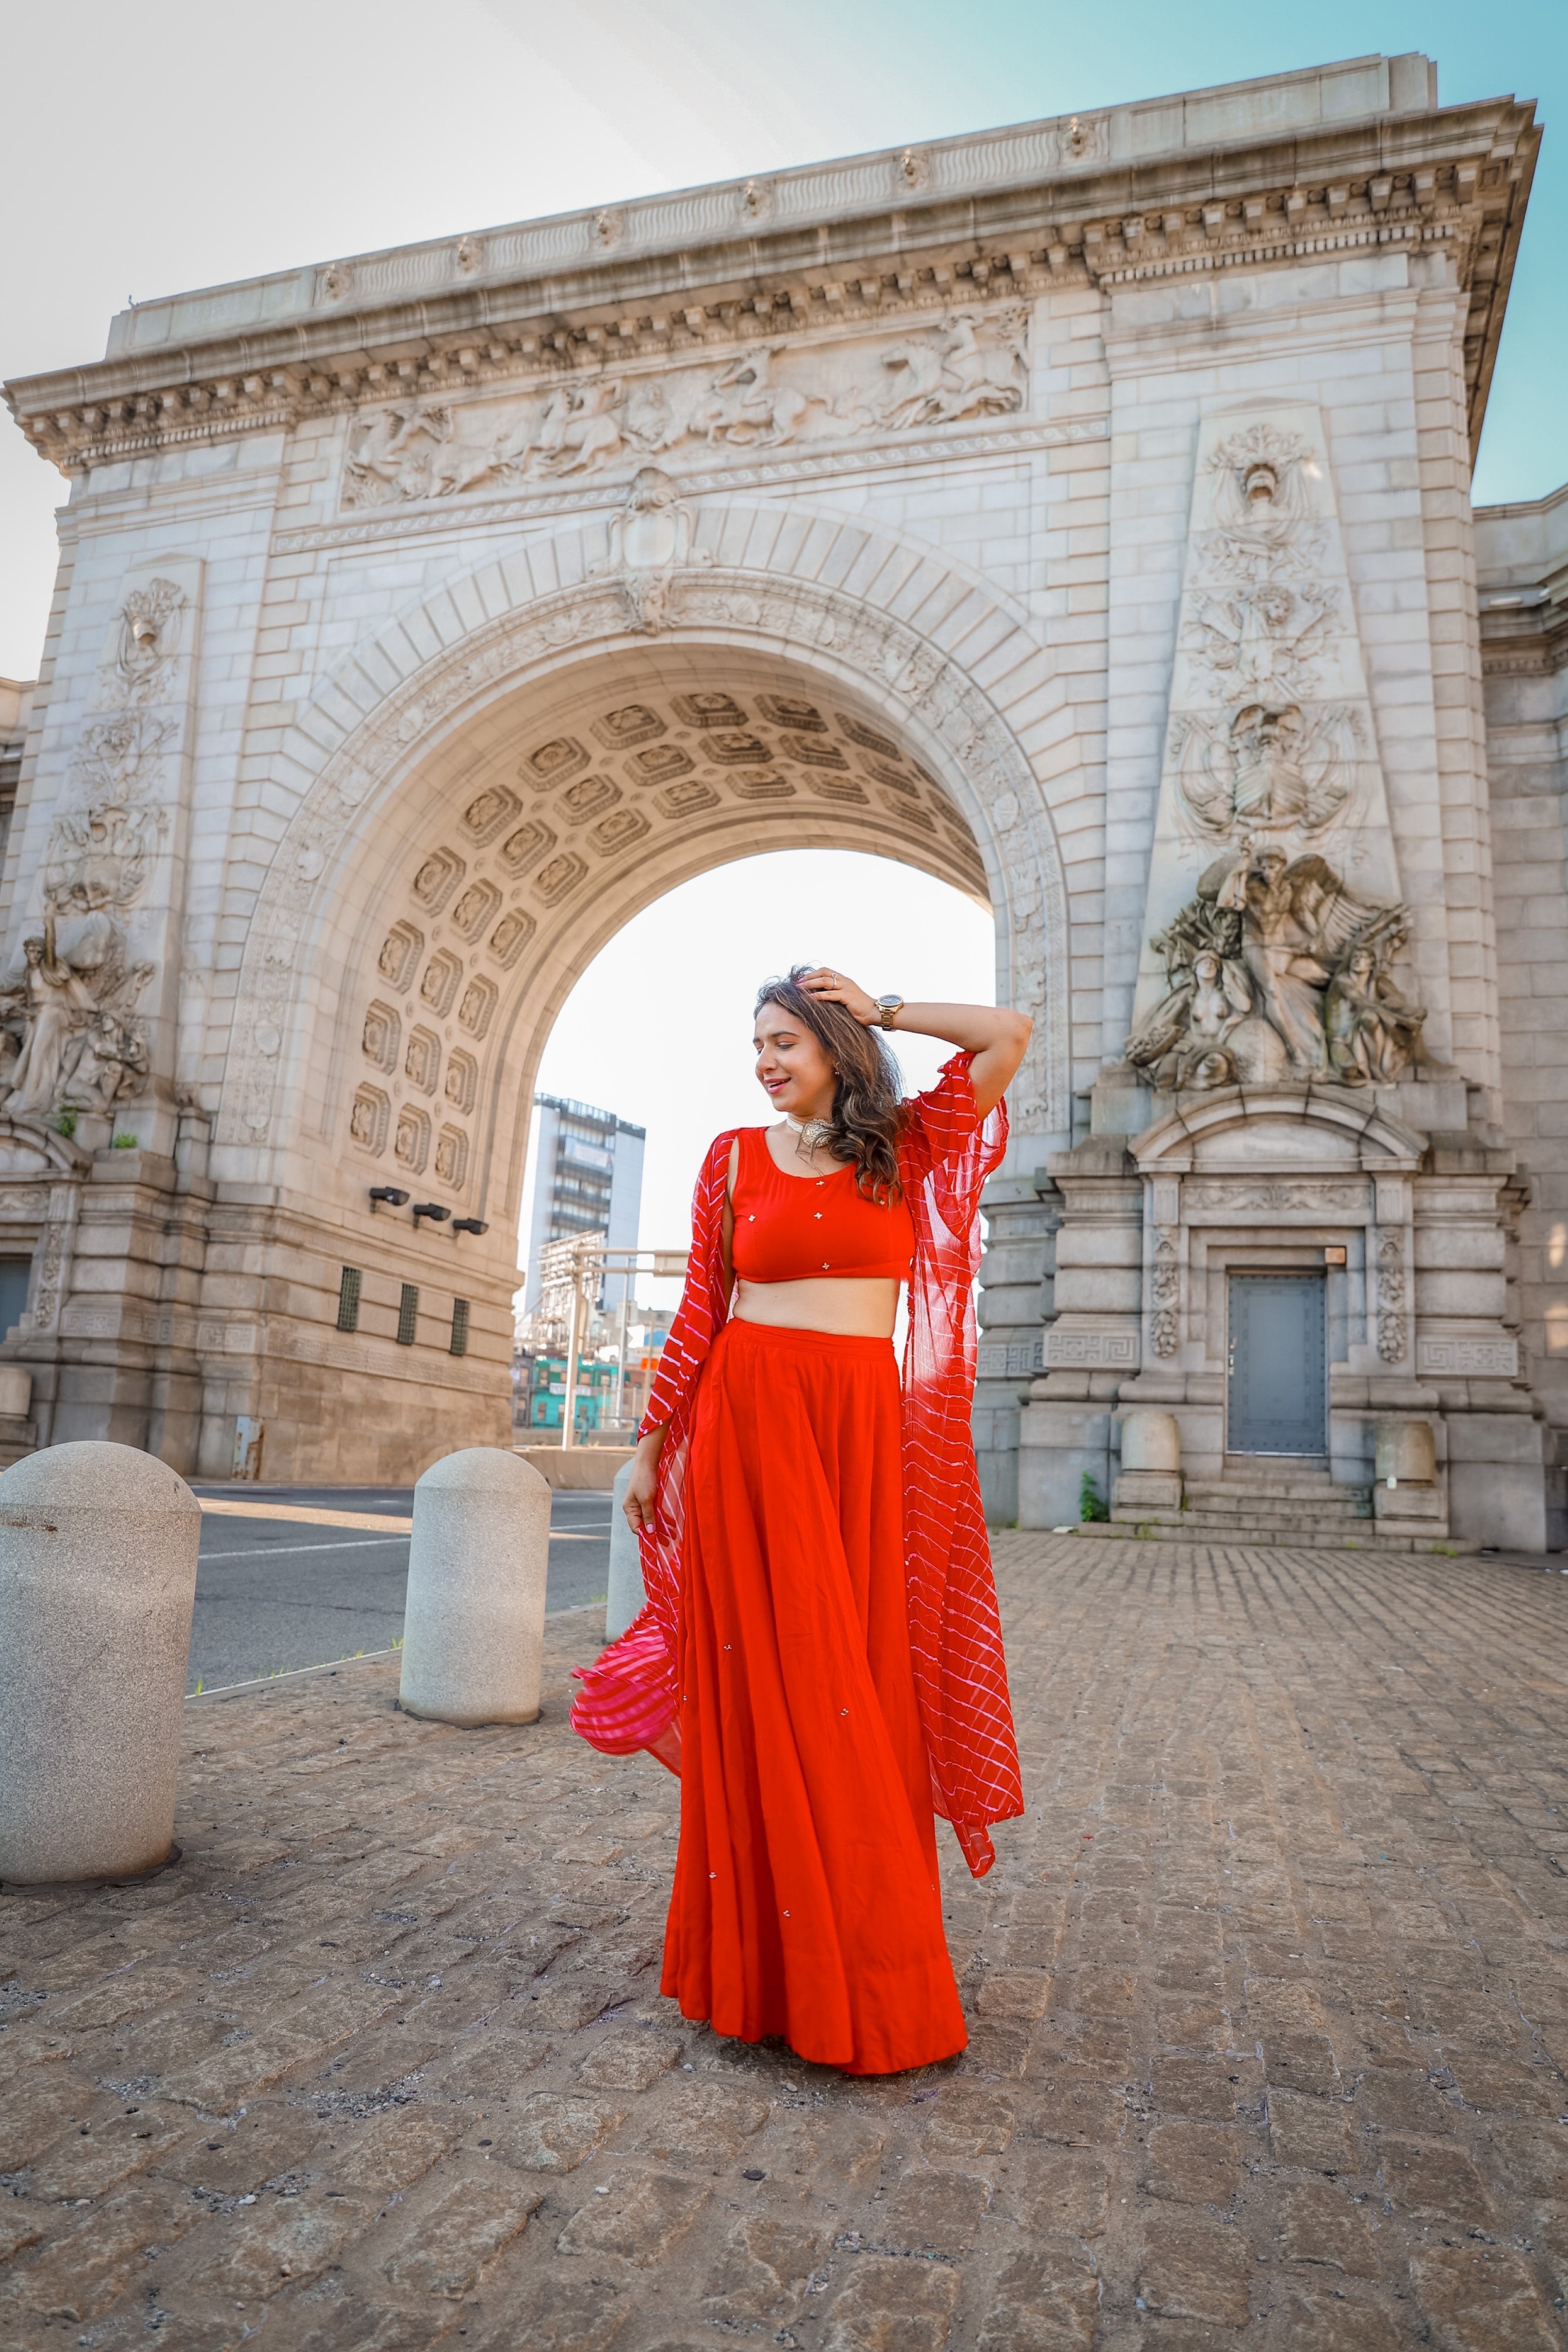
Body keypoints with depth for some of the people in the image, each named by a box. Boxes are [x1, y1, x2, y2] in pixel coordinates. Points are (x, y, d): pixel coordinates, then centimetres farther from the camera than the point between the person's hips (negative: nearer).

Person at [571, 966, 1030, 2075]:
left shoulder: (907, 1147, 8)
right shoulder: (736, 1158, 8)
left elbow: (1011, 1035, 4)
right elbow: (701, 1309, 8)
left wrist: (883, 1010, 7)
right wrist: (651, 1442, 7)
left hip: (866, 1427, 1)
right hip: (750, 1419, 0)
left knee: (860, 1679, 4)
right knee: (767, 1674, 0)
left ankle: (869, 1957, 19)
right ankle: (771, 1956, 15)